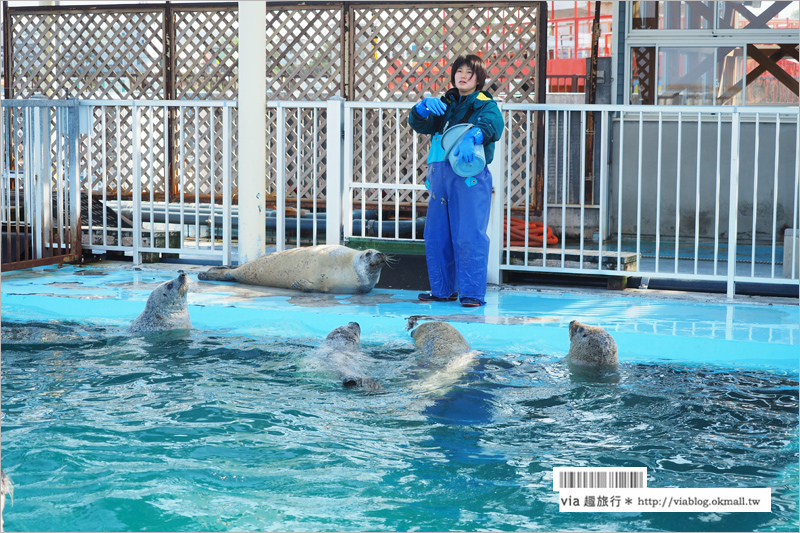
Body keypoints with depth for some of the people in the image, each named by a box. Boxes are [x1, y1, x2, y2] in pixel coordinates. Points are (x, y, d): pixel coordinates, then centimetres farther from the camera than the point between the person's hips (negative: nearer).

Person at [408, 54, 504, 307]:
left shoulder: (486, 105, 4)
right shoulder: (443, 104, 21)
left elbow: (491, 125, -18)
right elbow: (418, 124, 10)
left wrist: (470, 137, -38)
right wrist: (425, 105, -11)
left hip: (470, 175, -6)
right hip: (440, 174, 6)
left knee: (469, 236, -12)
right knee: (435, 236, 7)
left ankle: (472, 292, -7)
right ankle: (443, 289, 18)